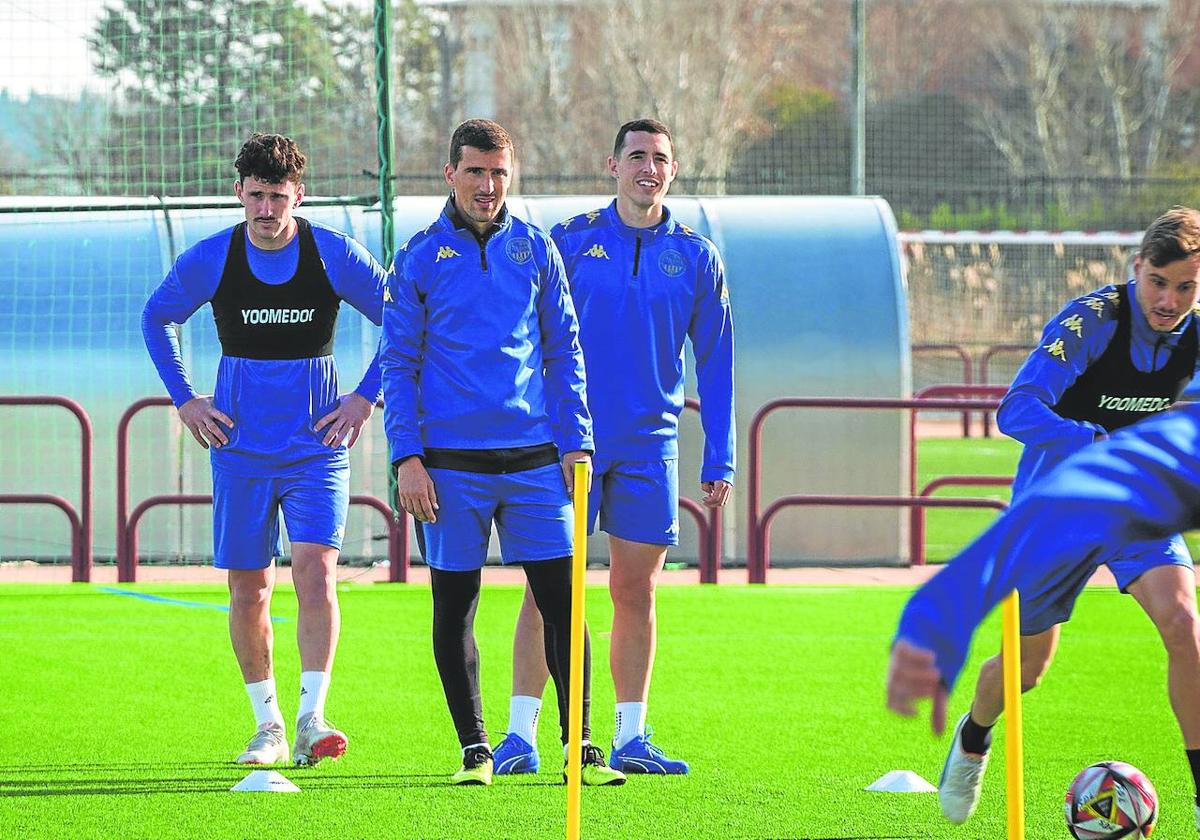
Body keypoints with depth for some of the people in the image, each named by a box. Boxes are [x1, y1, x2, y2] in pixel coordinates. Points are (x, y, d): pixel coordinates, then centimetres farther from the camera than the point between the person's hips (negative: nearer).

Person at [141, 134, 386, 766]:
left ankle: (311, 720, -20)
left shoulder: (336, 256, -5)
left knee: (316, 572, -17)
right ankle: (267, 724, 16)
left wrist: (366, 397, 0)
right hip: (240, 447, 2)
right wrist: (184, 400, 8)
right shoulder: (208, 261, -2)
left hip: (317, 446, -2)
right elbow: (156, 319, 16)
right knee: (248, 588, 4)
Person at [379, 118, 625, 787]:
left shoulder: (536, 249, 8)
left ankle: (580, 747, 2)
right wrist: (407, 457, -6)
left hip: (534, 457, 1)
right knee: (455, 608, 3)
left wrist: (575, 441, 3)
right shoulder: (422, 257, 3)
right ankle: (474, 749, 13)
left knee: (562, 600, -2)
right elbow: (399, 363, 3)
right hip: (450, 460, -1)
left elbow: (565, 350, 11)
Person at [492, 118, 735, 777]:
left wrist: (719, 459, 5)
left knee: (636, 592, 5)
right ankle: (520, 735, -3)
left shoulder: (695, 257, 6)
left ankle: (631, 737, 11)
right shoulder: (569, 242, 1)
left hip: (649, 449, 2)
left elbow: (715, 363, 9)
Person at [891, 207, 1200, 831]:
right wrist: (1101, 446, -50)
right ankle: (974, 738, 46)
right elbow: (1016, 409, -37)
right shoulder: (1092, 320, -27)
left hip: (1137, 502, 3)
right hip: (1054, 501, -3)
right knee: (1028, 665, 9)